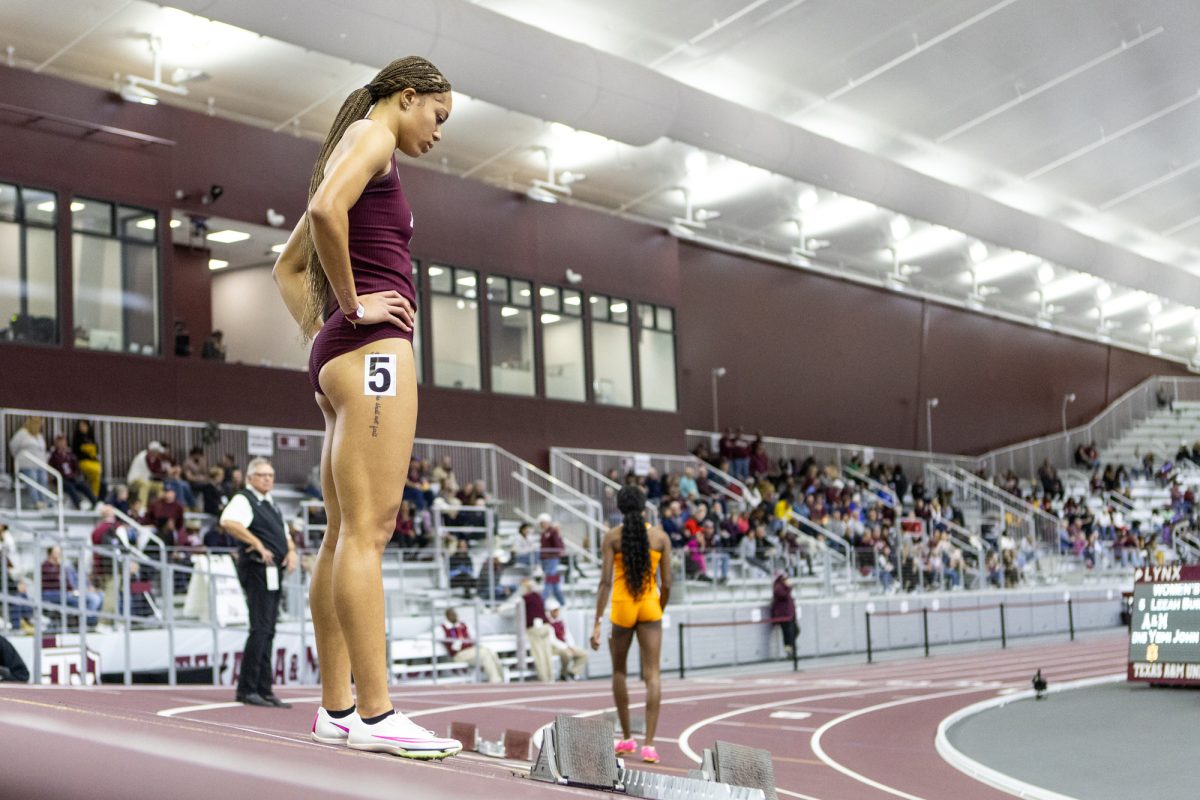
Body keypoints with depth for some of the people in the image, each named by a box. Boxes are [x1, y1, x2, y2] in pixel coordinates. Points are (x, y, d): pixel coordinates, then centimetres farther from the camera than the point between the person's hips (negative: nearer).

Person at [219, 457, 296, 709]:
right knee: (260, 629, -13)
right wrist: (258, 545, -27)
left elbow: (284, 535, 30)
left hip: (273, 572, 9)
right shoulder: (243, 500, -7)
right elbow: (228, 521, -27)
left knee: (268, 631, 10)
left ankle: (264, 689, 15)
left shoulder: (272, 505, 22)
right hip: (256, 569, -9)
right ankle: (246, 689, -9)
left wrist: (291, 551, 8)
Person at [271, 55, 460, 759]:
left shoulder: (355, 152, 27)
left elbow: (287, 267, 31)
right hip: (373, 348, -10)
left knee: (346, 535, 6)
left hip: (340, 357, 10)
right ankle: (375, 714, -15)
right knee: (368, 528, -14)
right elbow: (325, 209, -23)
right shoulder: (371, 135, -1)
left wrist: (317, 333, 18)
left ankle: (337, 709, 8)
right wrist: (351, 305, -14)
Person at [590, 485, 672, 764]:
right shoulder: (661, 537, 1)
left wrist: (597, 623, -11)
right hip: (649, 607, 1)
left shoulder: (612, 537, -5)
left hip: (621, 607, -1)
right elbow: (666, 583, 1)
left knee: (619, 671, 18)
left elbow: (605, 581, -11)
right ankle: (649, 744, -9)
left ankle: (627, 738, 23)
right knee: (652, 674, -1)